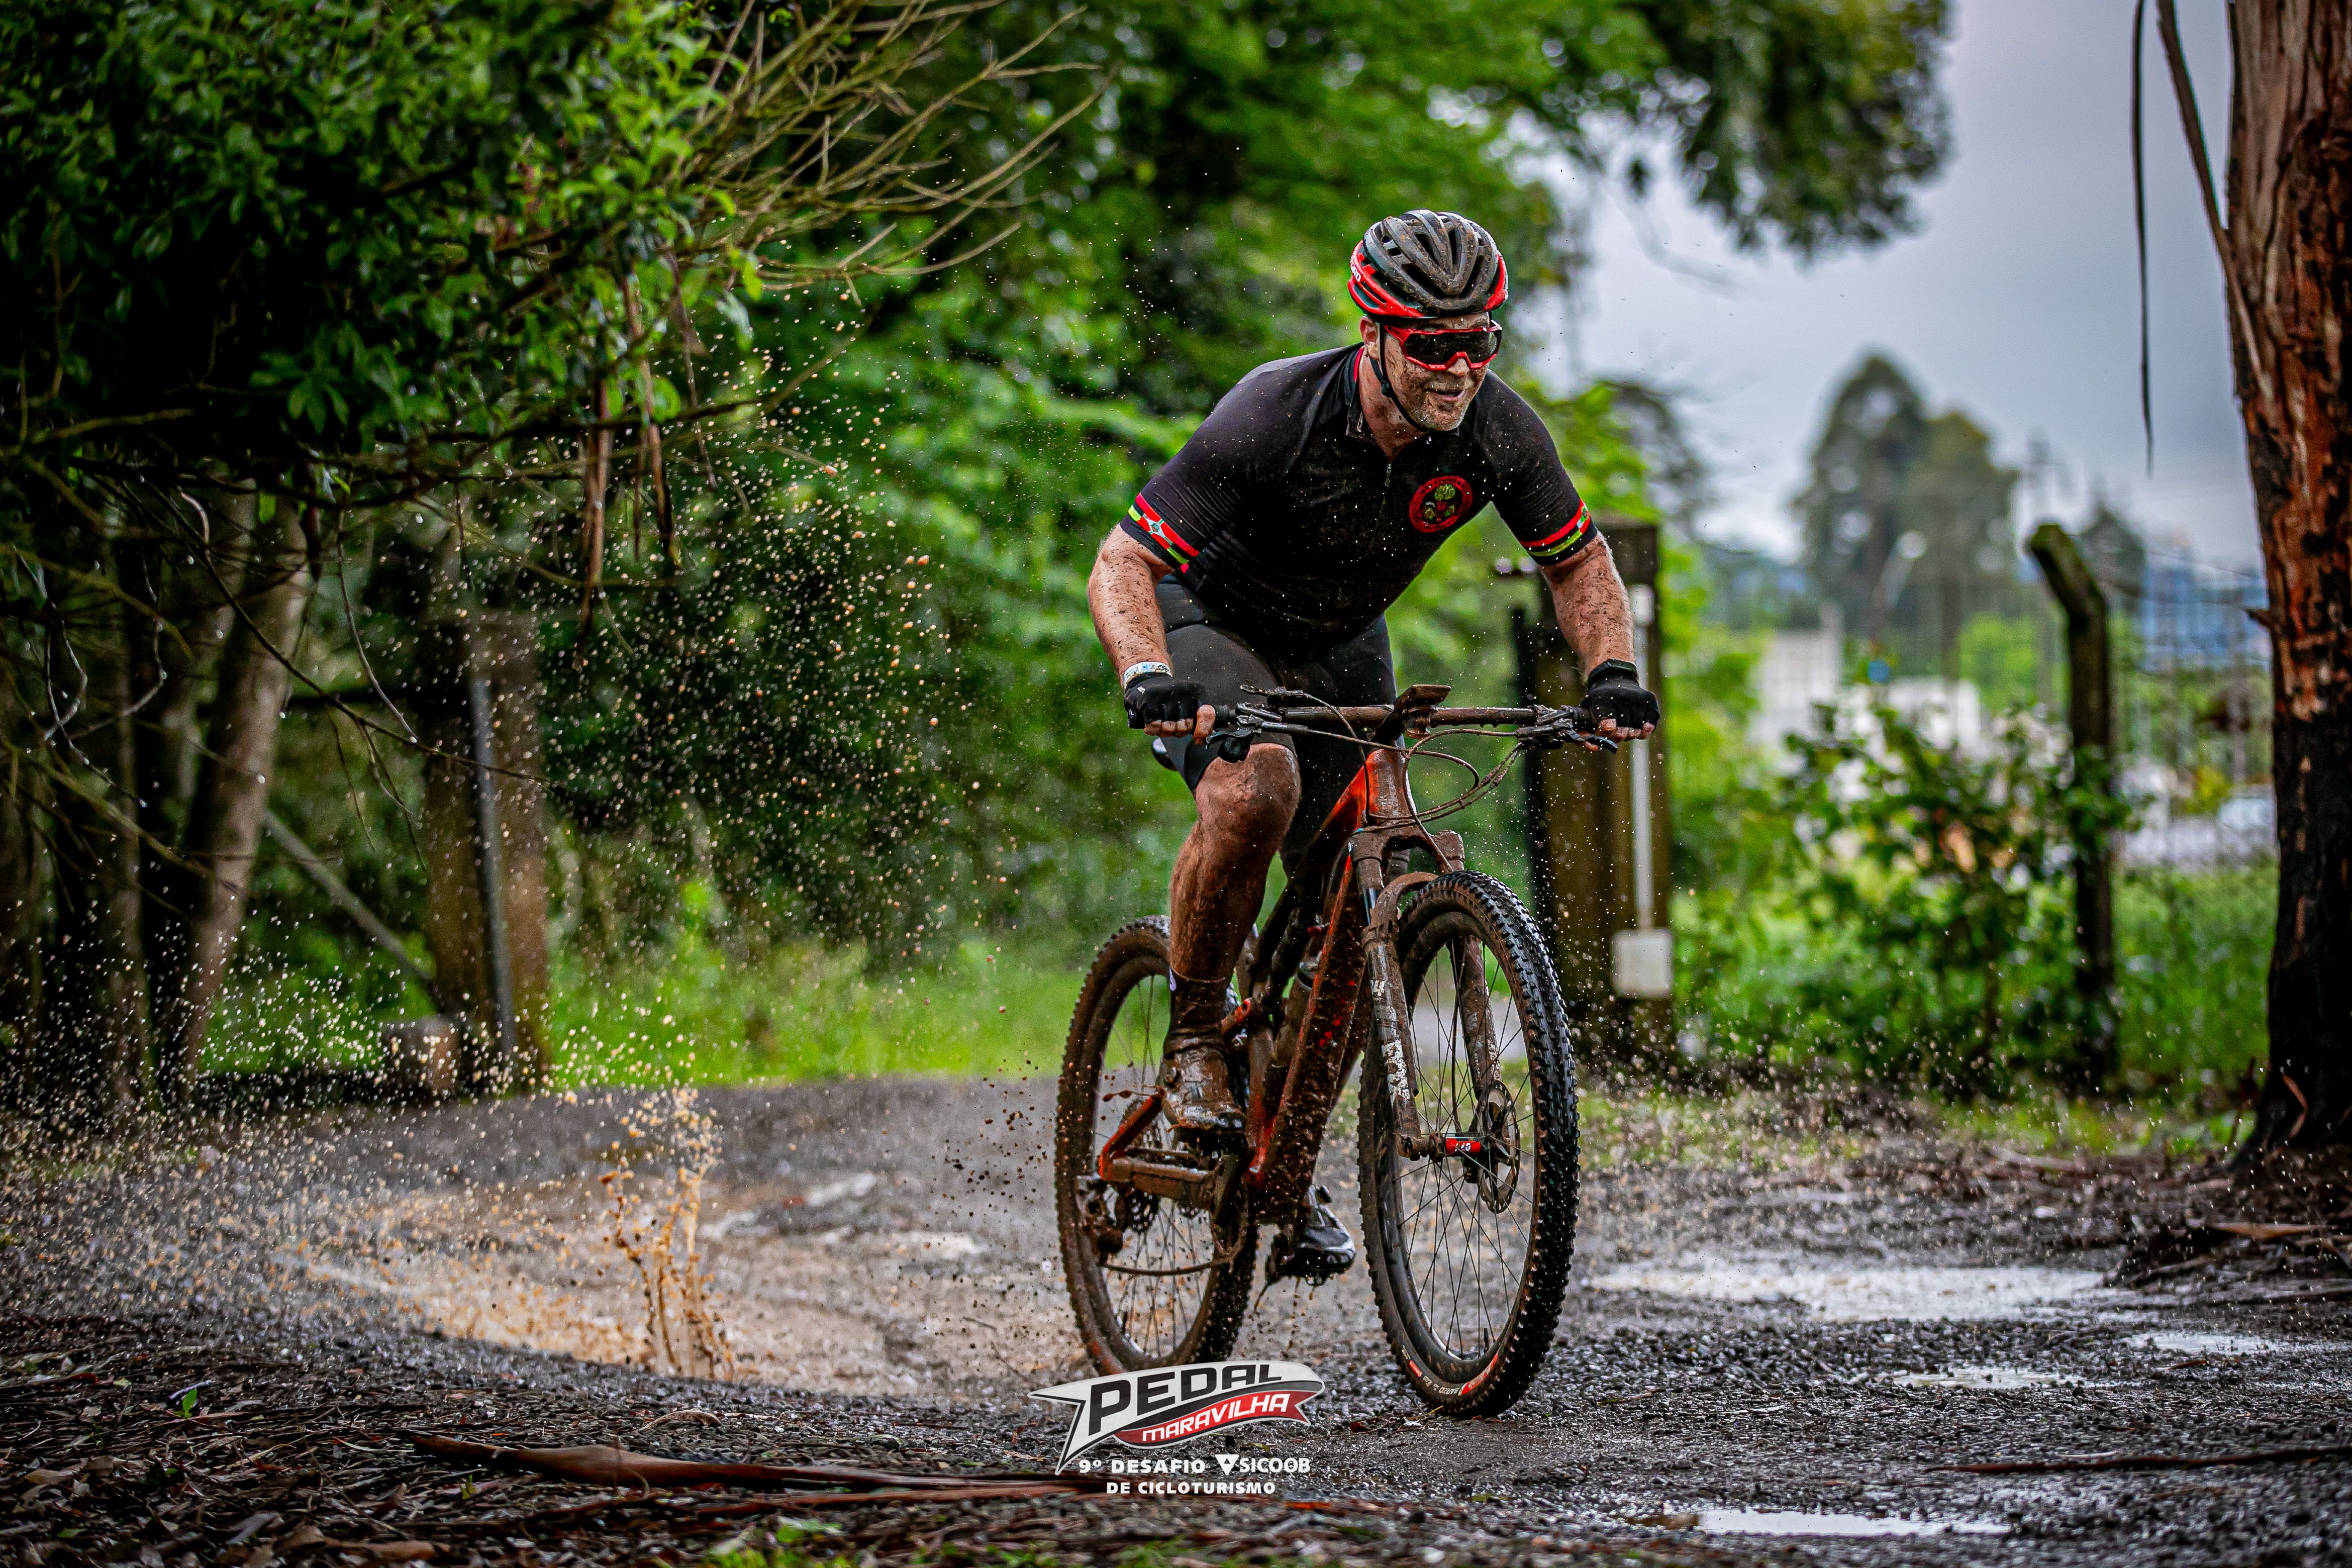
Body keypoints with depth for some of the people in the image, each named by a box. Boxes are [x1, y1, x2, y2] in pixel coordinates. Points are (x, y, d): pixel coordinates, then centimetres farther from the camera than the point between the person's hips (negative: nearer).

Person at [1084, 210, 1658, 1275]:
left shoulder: (1499, 433, -22)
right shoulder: (1274, 417, -34)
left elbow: (1578, 561, -3)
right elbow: (1122, 566, -32)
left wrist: (1610, 671, -22)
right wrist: (1148, 678, -51)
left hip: (1344, 648, 5)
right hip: (1216, 624, -5)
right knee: (1255, 793, -36)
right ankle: (1192, 1042, -15)